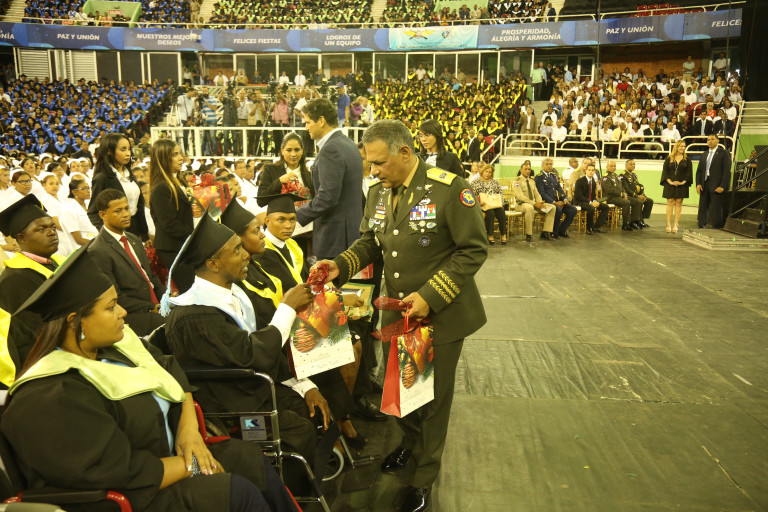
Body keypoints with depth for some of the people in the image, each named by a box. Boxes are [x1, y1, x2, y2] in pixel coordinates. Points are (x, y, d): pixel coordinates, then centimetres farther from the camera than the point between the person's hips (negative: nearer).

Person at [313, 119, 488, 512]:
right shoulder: (378, 192, 3)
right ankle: (410, 442, 52)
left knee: (433, 396, 11)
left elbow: (474, 250, -18)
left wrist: (430, 297, -23)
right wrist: (342, 265, -7)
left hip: (441, 316, -5)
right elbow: (369, 241, 13)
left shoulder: (450, 189, -19)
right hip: (397, 312, 6)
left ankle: (424, 476, 33)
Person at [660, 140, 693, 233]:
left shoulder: (687, 160, 7)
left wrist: (683, 182, -10)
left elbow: (689, 172, 4)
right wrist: (670, 182, -11)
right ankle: (668, 224, 0)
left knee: (678, 203, 0)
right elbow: (665, 171, 1)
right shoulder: (669, 159, 5)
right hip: (670, 184, 0)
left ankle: (675, 225, 4)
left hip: (682, 185, 1)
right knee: (670, 203, -2)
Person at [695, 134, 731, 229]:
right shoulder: (704, 154, 17)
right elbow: (699, 170, 17)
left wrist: (722, 186, -14)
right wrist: (698, 184, 3)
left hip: (716, 187, -5)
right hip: (704, 186, 5)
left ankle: (717, 229, 2)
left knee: (716, 210, -4)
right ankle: (701, 228, 14)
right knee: (702, 209, 7)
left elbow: (727, 171, -7)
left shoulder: (723, 153, -1)